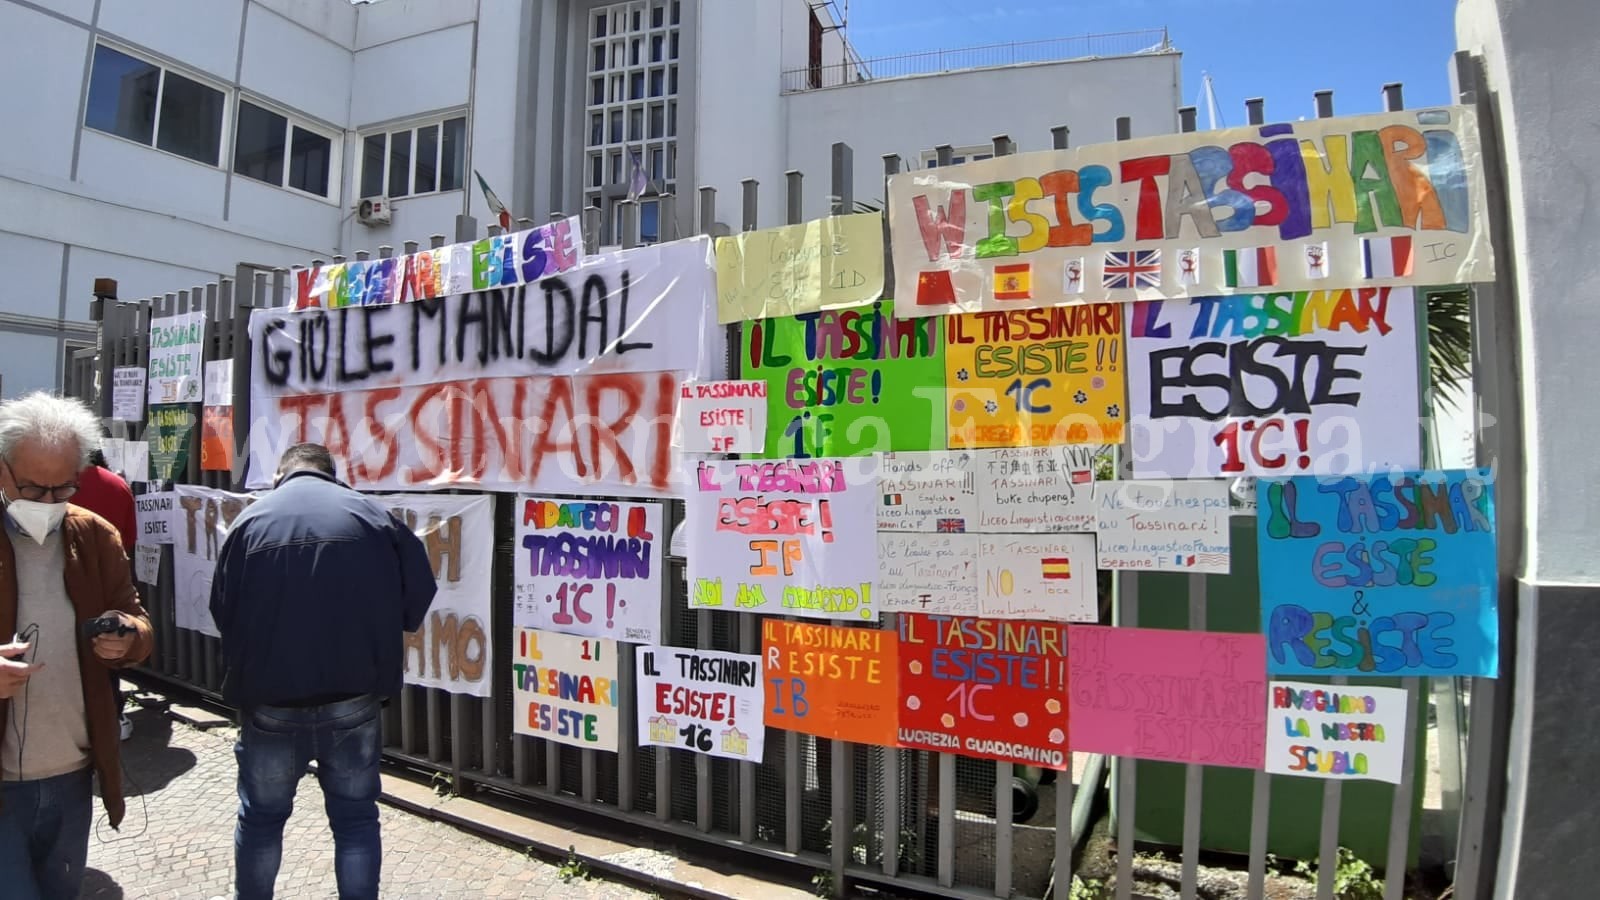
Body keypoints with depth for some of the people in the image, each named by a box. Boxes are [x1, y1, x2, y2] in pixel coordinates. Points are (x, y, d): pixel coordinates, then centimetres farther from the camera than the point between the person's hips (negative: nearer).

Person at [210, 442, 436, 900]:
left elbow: (222, 612, 5)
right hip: (353, 698, -1)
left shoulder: (251, 521, 0)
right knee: (355, 817, 13)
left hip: (269, 700, 1)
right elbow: (417, 597, -2)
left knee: (261, 816, 21)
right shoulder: (372, 515, -3)